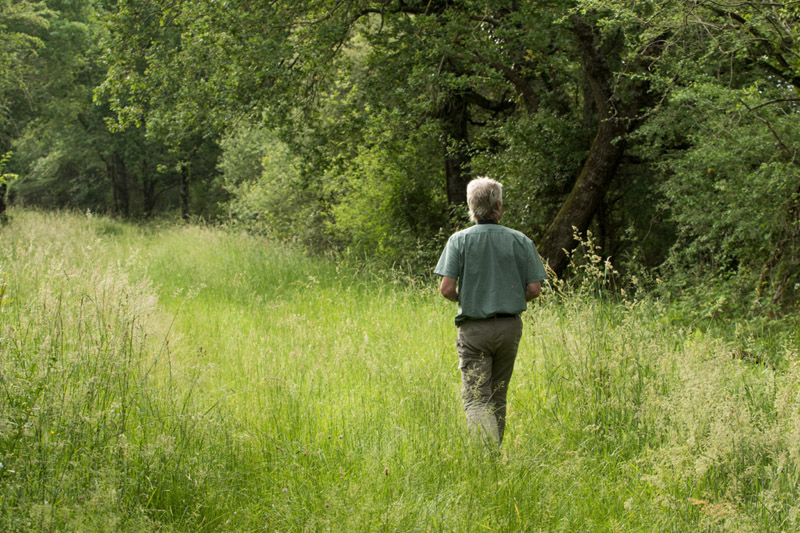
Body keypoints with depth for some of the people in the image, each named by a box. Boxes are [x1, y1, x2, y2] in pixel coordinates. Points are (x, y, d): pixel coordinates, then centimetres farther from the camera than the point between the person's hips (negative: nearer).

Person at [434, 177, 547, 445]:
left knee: (476, 399, -5)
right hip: (510, 326, 3)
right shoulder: (520, 241, -1)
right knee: (498, 396, 17)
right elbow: (534, 289, -3)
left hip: (474, 328, -3)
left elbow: (446, 288, -13)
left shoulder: (460, 240, -6)